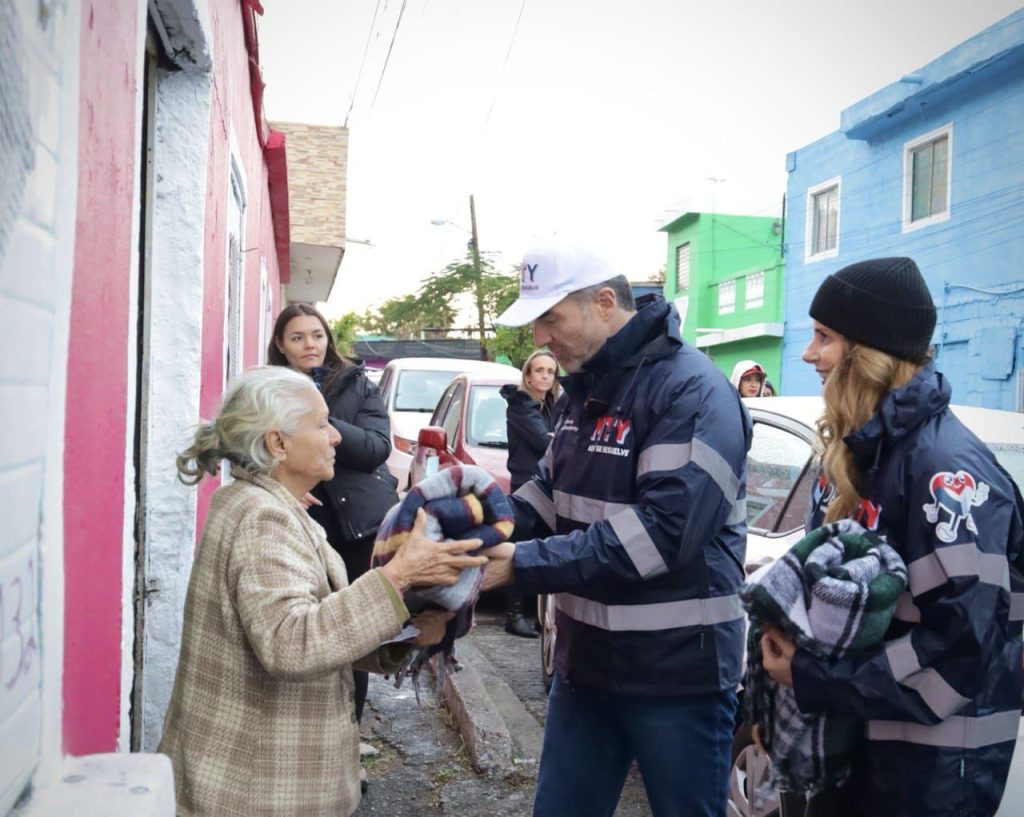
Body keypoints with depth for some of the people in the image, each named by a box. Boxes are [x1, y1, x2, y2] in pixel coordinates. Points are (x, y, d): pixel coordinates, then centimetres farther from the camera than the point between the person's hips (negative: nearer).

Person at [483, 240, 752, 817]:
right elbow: (554, 493, 14)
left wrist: (524, 565, -27)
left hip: (678, 675, -7)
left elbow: (662, 528, -28)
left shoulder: (694, 391, -19)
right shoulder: (587, 388, 8)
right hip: (586, 661, 8)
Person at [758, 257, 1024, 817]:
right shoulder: (852, 450, 5)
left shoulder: (946, 465, -22)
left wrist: (812, 680, -21)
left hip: (937, 757, -8)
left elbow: (964, 641, -26)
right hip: (854, 730, 8)